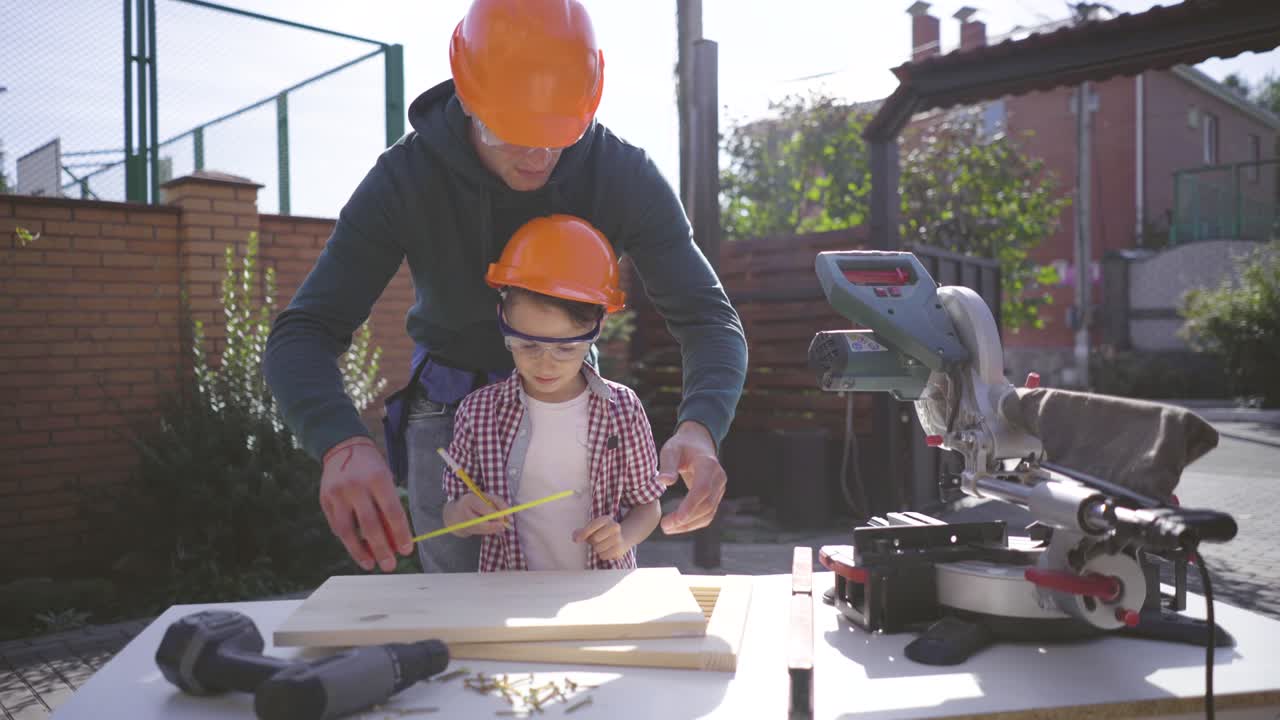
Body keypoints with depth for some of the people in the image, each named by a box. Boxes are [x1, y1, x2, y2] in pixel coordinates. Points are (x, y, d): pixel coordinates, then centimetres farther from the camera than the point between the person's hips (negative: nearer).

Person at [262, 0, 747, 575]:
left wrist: (699, 427, -43)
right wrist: (342, 444, -48)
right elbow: (302, 334, -26)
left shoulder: (625, 176, -19)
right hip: (451, 411, -1)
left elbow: (709, 318, -20)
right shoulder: (404, 178, -22)